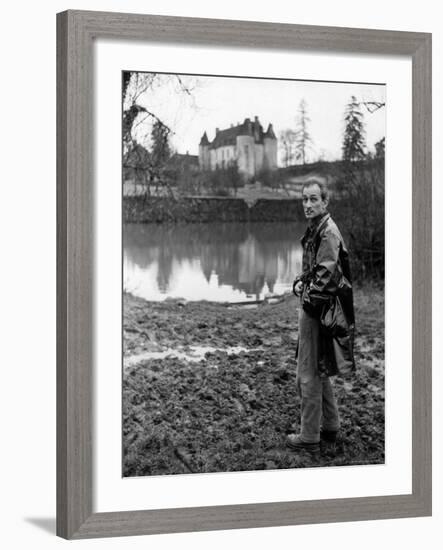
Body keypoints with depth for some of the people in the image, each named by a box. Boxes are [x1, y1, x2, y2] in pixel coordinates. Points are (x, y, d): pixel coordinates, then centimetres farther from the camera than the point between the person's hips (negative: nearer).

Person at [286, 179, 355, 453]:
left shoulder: (328, 232, -19)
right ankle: (330, 426, 31)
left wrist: (307, 293, -10)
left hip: (318, 310, -10)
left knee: (309, 376, -3)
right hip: (314, 308, 10)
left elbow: (325, 277, -23)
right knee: (319, 372, 20)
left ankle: (310, 437, 5)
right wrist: (301, 281, 7)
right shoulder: (316, 229, 13)